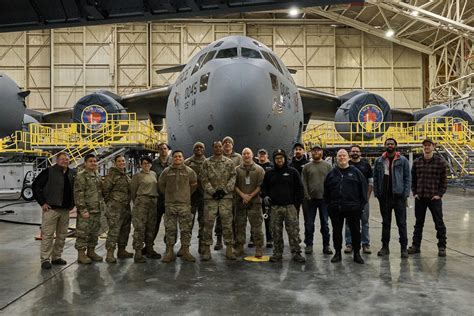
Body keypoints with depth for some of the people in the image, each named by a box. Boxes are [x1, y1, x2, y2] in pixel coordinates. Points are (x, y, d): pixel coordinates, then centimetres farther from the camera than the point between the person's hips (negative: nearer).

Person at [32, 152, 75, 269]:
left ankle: (56, 257, 23)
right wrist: (42, 202, -9)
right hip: (51, 208, -6)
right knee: (48, 235, -3)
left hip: (65, 210, 6)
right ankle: (45, 259, 5)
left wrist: (72, 204, 11)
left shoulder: (72, 173, 10)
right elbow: (36, 186, -6)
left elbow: (75, 189, 22)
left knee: (62, 235, 11)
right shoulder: (49, 171, -6)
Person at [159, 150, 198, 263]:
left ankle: (185, 250, 12)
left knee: (186, 228, 2)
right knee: (170, 229, 3)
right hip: (170, 204, 0)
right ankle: (169, 252, 10)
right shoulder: (166, 171, 6)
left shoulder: (189, 171, 4)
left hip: (185, 204, 0)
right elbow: (160, 185, 17)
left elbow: (194, 184, 15)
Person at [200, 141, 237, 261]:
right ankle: (207, 249, 9)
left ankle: (229, 249, 9)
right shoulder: (207, 163, 6)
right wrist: (213, 191, -10)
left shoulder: (229, 162, 8)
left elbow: (233, 177, 2)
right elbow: (204, 179, 0)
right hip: (210, 196, 0)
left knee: (227, 222, 1)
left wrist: (225, 190, -9)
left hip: (226, 196, 0)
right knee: (208, 222, 0)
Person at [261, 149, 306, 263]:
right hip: (275, 207, 2)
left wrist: (298, 201, -1)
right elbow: (264, 187, 19)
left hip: (290, 206, -2)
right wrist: (265, 196, 0)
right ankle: (277, 253, 15)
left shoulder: (292, 172, 4)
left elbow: (300, 188, 6)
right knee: (276, 232, 6)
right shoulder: (269, 173, 11)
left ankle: (296, 253, 4)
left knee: (294, 231, -4)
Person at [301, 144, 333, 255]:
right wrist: (307, 196, -8)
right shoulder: (307, 167, 6)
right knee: (309, 224, 5)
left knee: (325, 223, 7)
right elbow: (304, 183, 2)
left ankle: (326, 245, 15)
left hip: (324, 199, 0)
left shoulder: (328, 166, 5)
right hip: (311, 199, 0)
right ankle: (309, 245, 14)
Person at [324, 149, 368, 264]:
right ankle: (337, 253, 21)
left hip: (353, 208, -2)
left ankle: (357, 253, 19)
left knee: (355, 231, 6)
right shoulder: (332, 173, 8)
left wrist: (362, 204, -3)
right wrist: (329, 203, 5)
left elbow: (363, 187, 1)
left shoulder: (356, 172, 2)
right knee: (336, 231, 9)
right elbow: (326, 190, 13)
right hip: (335, 209, 2)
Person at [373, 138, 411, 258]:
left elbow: (407, 178, -1)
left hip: (399, 196, -2)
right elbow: (375, 178, 8)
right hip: (384, 196, 2)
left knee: (402, 223, 2)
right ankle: (385, 247, 20)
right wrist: (376, 193, 1)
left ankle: (403, 248, 10)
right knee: (385, 223, 11)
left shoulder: (403, 160, 0)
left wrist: (405, 194, -8)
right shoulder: (379, 161, 6)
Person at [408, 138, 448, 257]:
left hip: (434, 198, -3)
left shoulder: (441, 162, -4)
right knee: (418, 223, 12)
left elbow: (444, 180, -2)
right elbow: (413, 179, 10)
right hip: (420, 198, 3)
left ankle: (442, 247, 16)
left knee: (439, 223, 4)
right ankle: (416, 245, 21)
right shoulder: (417, 162, 5)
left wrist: (439, 195, -9)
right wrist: (414, 193, 2)